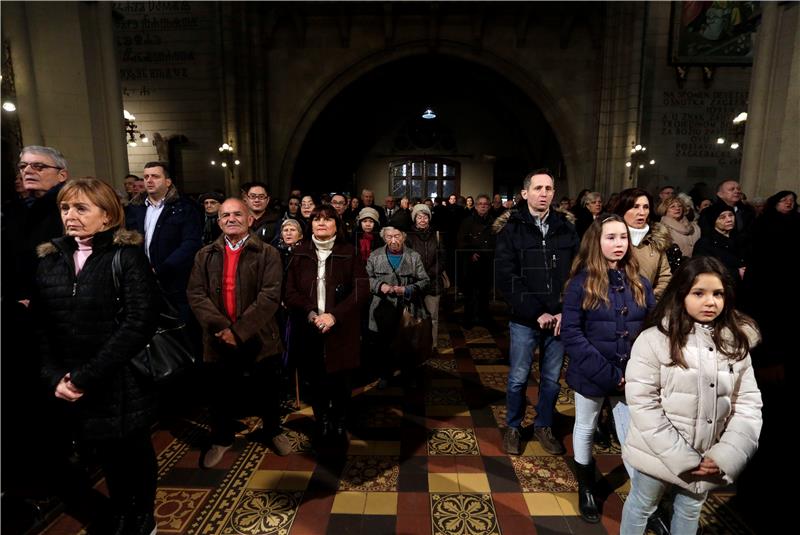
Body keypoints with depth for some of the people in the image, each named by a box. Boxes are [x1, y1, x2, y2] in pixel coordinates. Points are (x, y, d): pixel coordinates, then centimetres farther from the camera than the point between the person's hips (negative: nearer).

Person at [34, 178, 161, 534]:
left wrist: (86, 376, -17)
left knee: (136, 451, 13)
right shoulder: (49, 260, 6)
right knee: (107, 455, 19)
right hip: (72, 387, 4)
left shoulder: (127, 256, -10)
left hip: (122, 382, -4)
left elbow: (139, 323, -18)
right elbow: (40, 326, 5)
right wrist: (53, 376, -8)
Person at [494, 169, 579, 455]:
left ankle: (544, 426, 35)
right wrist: (537, 313, -14)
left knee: (552, 379, 14)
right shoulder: (511, 230, -4)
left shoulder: (566, 229, 5)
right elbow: (505, 279, -11)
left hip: (559, 319, 3)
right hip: (525, 320, -2)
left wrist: (565, 312, -9)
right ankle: (513, 427, 31)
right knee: (518, 378, 10)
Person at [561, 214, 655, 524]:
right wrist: (608, 374, -19)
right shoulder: (582, 282, -10)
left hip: (632, 377, 2)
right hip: (591, 375, -2)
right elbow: (571, 334, -15)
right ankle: (586, 489, 39)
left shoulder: (639, 282, 1)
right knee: (585, 430, 17)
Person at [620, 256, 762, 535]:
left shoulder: (737, 342, -2)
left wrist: (726, 455, -13)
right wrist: (681, 456, -19)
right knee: (641, 506, 17)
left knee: (690, 511, 25)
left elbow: (748, 403, -3)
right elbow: (642, 401, -18)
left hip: (709, 460, 4)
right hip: (660, 454, -4)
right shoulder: (654, 339, -17)